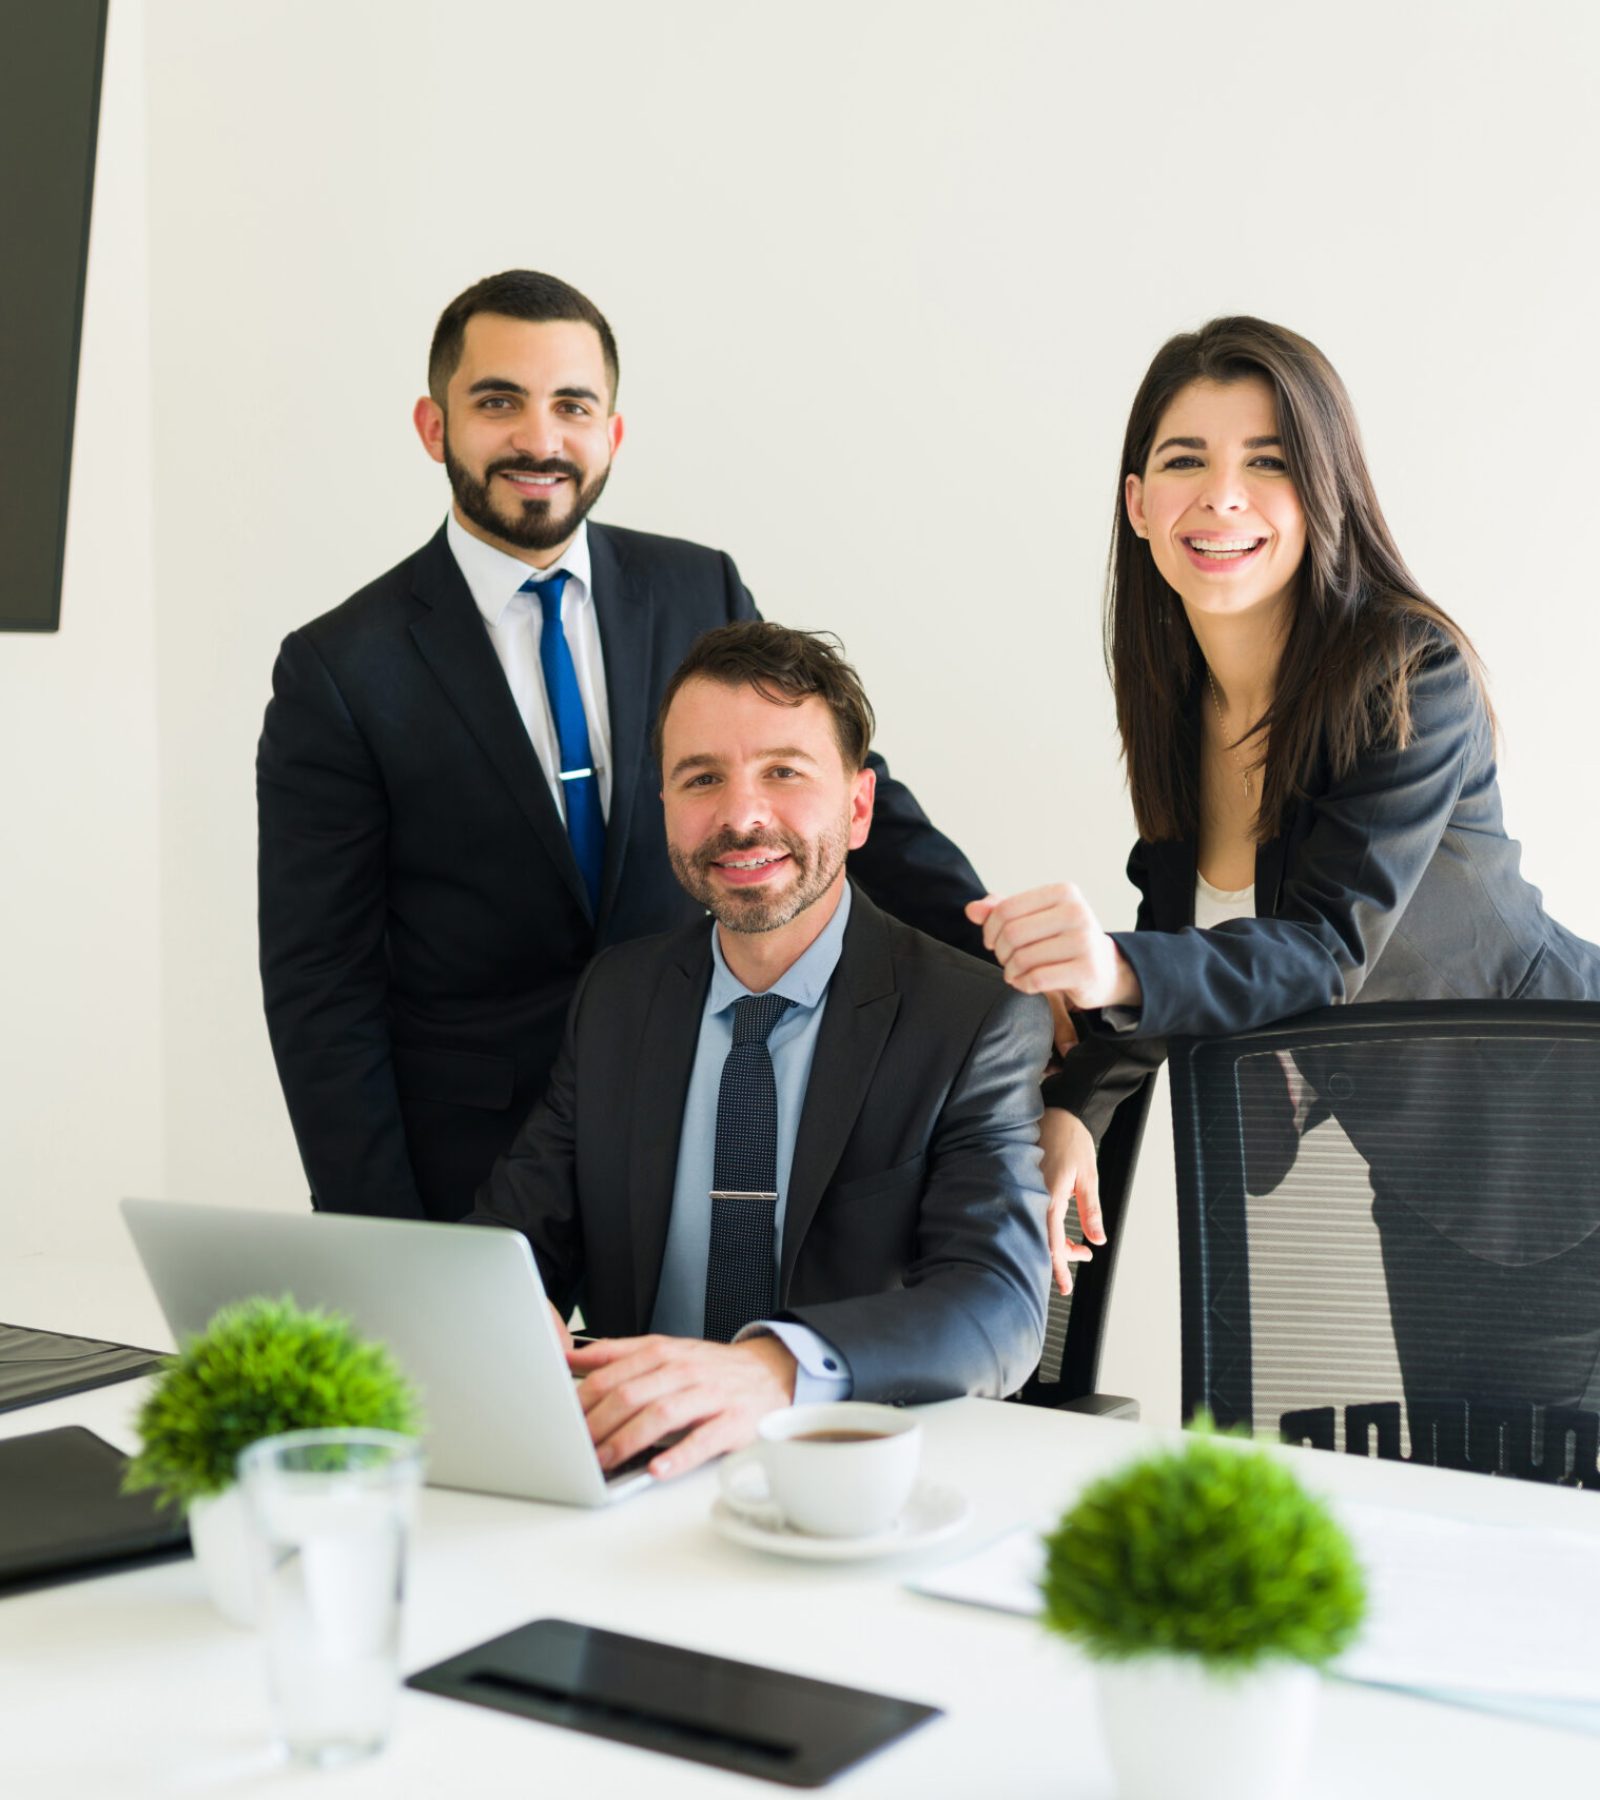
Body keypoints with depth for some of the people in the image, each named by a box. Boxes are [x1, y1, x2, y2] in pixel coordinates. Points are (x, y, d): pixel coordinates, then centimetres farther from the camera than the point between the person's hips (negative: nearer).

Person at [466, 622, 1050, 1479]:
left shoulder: (980, 1019, -3)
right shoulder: (614, 996, 11)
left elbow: (1000, 1305, -16)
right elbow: (519, 1227, 7)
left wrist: (772, 1370, -36)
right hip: (640, 1466, 4)